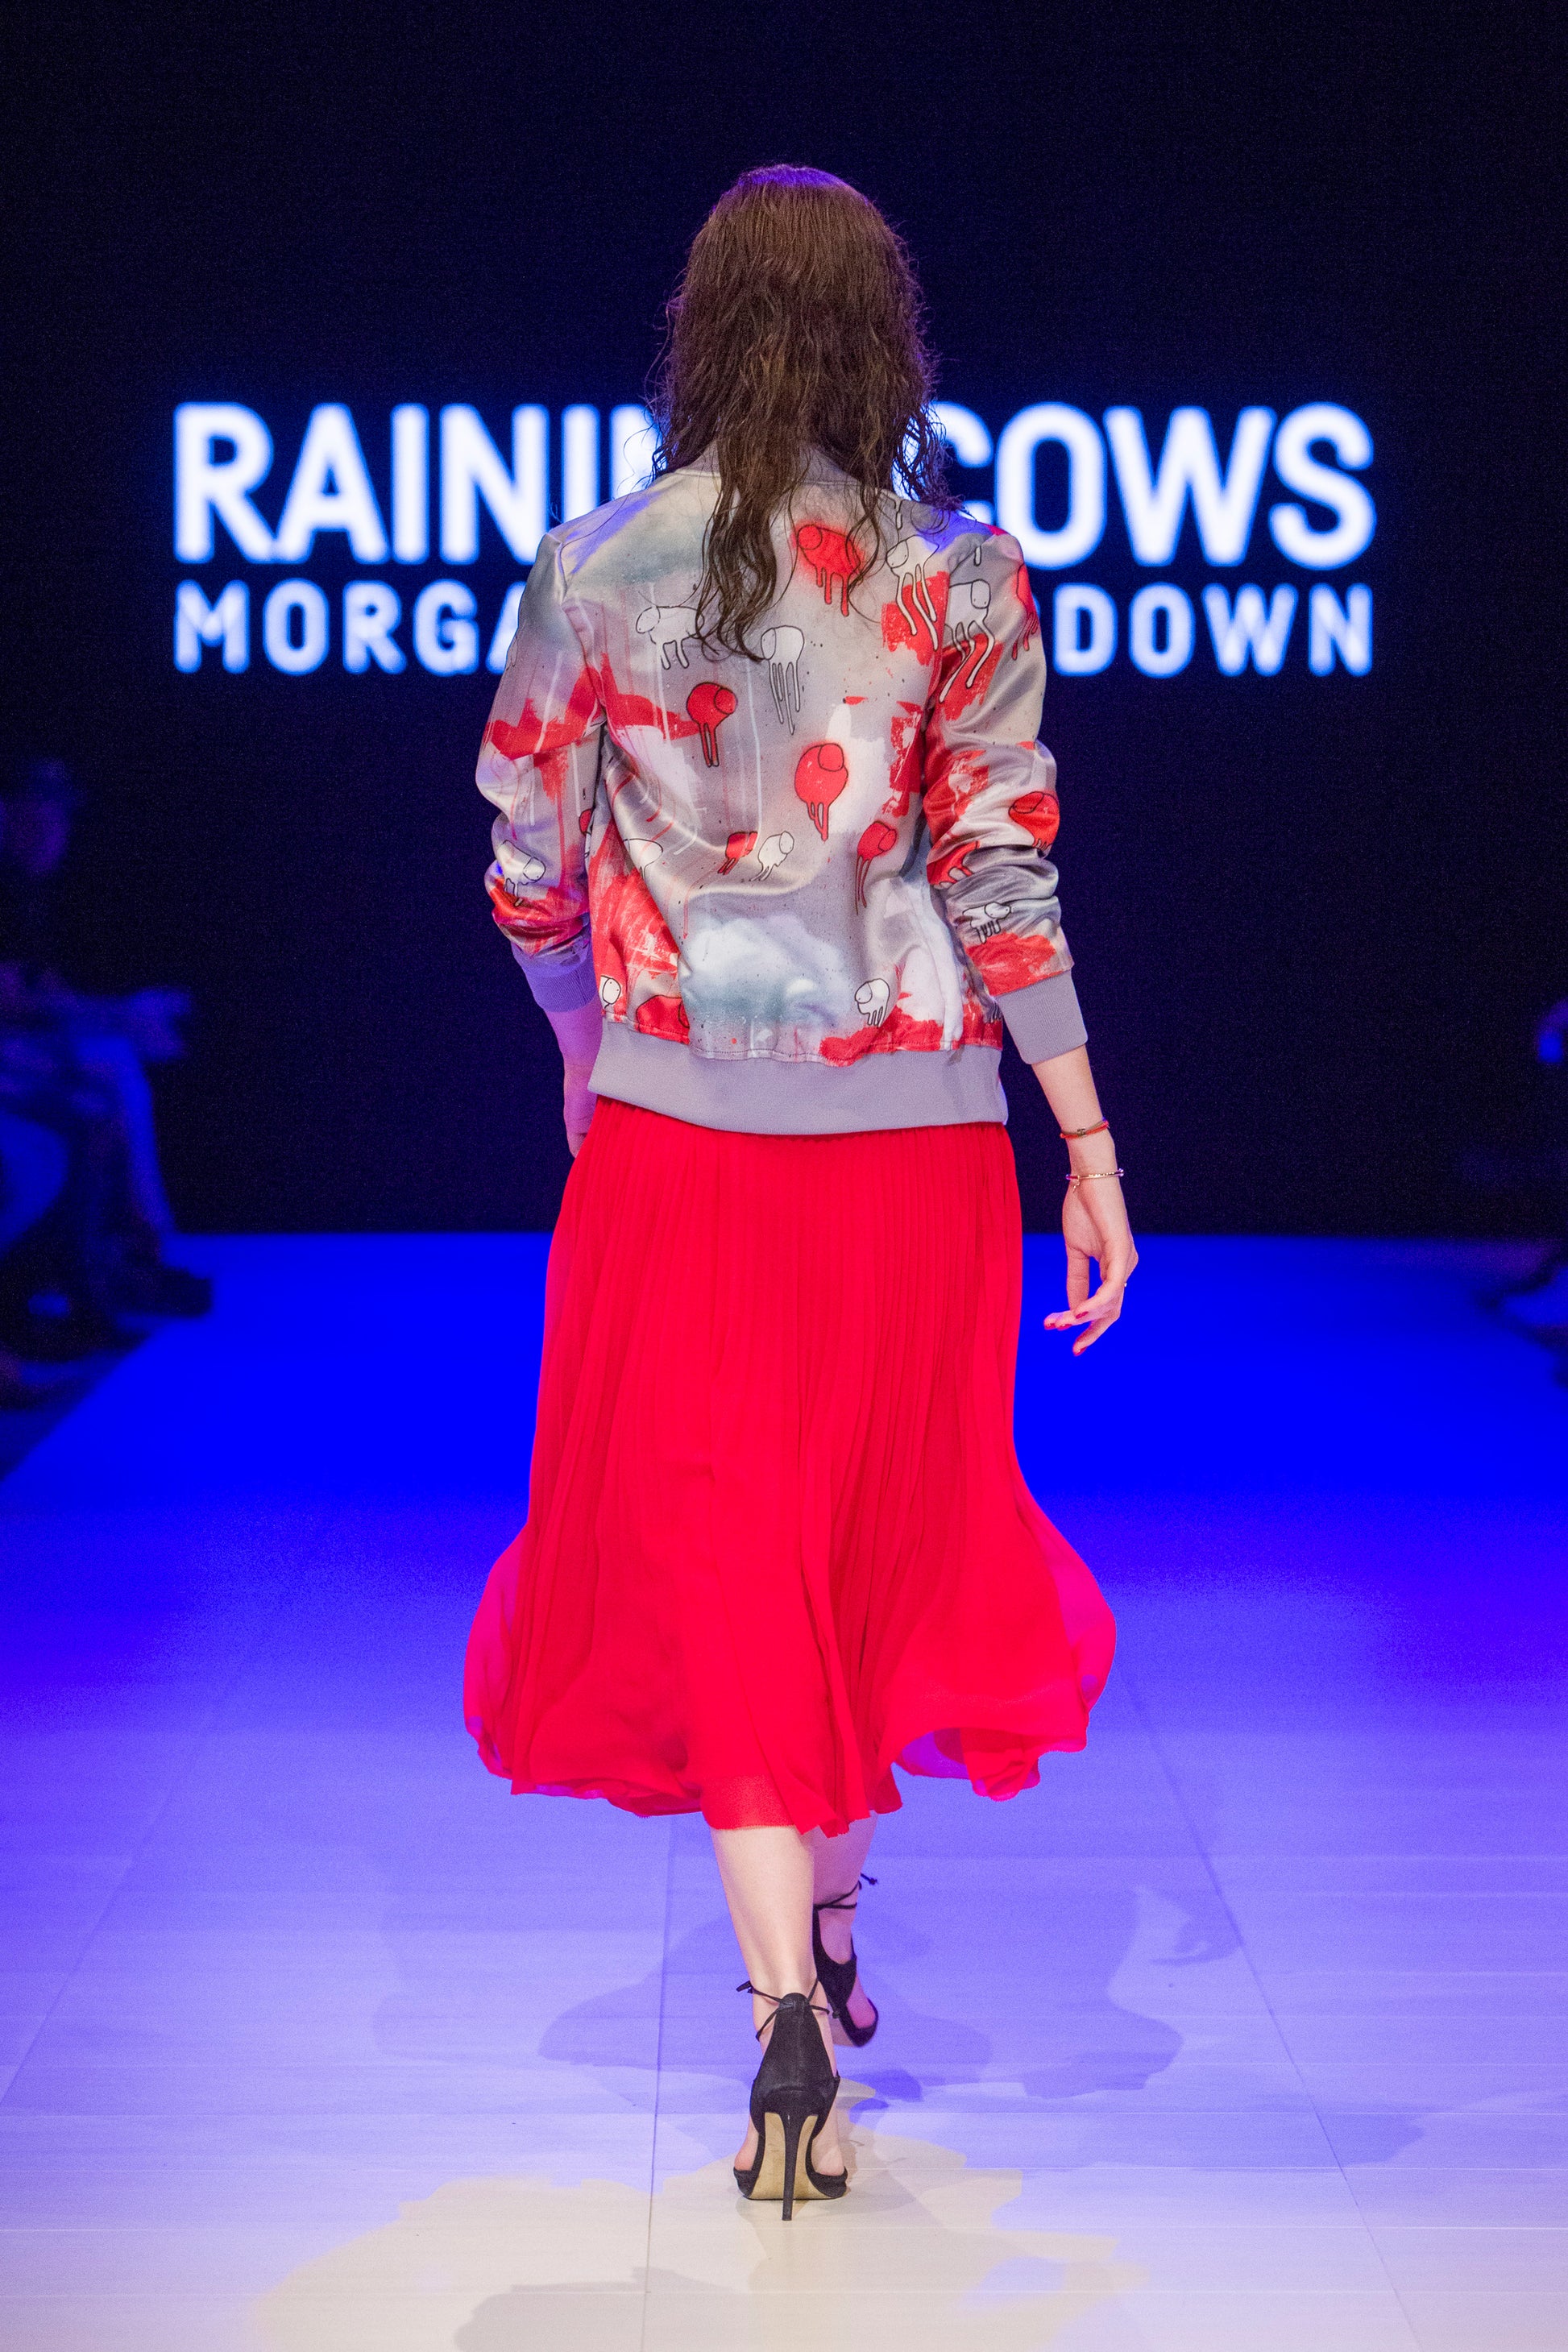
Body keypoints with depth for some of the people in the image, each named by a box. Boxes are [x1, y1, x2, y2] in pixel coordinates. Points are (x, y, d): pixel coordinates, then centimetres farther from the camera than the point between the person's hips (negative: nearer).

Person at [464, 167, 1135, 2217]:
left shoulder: (593, 573, -3)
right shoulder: (963, 579, -5)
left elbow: (531, 872, 3)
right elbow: (1003, 876, -7)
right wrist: (1094, 1150, -2)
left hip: (679, 1129, -1)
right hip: (915, 1128, 1)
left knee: (714, 1551, 4)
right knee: (887, 1530, 19)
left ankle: (784, 1994, -10)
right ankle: (834, 1916, 34)